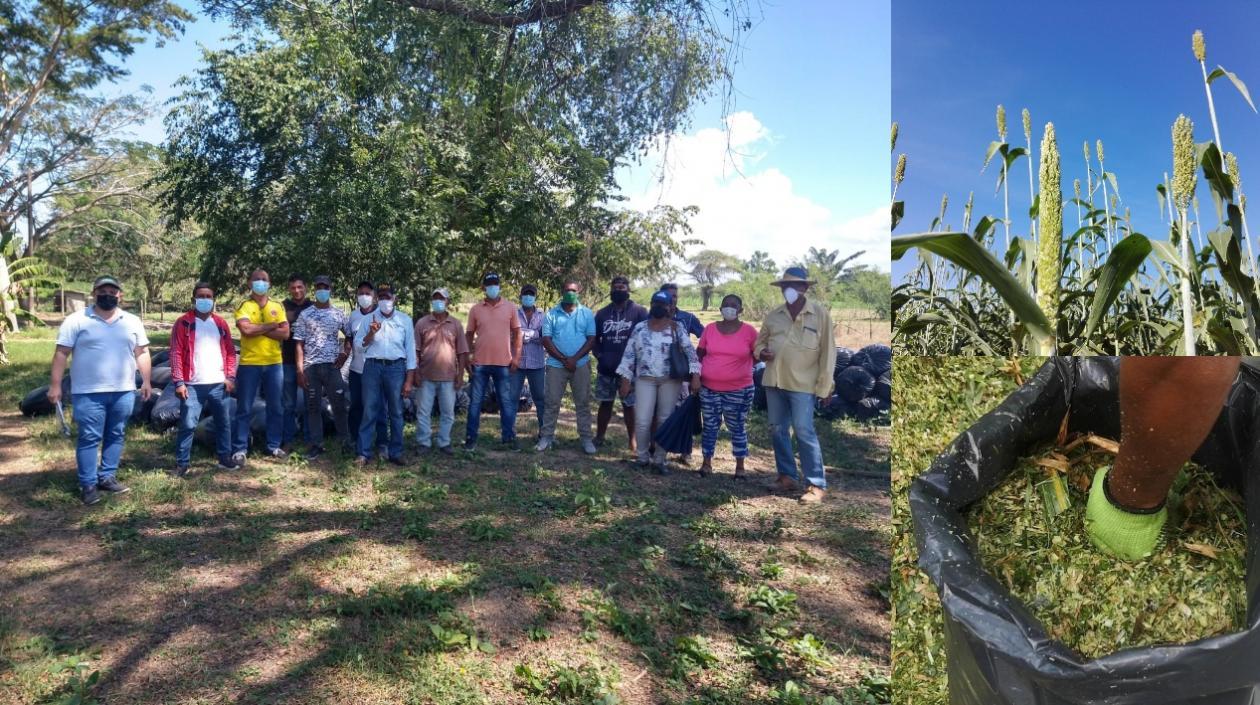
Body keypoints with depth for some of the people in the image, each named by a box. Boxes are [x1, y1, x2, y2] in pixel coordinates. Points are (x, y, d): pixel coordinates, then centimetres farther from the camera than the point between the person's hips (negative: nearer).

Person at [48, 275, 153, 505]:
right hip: (89, 393, -4)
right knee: (89, 438, 0)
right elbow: (61, 354, -4)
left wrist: (146, 381, 5)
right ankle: (88, 484, 7)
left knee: (116, 435, 10)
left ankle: (107, 477, 21)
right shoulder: (76, 321, -2)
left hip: (123, 392, 4)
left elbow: (142, 353, 10)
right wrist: (55, 385, -8)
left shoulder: (132, 322, 9)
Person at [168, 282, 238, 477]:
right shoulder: (183, 322, 0)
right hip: (192, 385, -3)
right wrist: (178, 382, -12)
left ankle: (225, 458, 22)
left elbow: (230, 351, 12)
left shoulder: (220, 323, 11)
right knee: (187, 425, -2)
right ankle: (181, 463, 8)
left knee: (223, 423, 10)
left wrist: (230, 376, 1)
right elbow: (176, 353, -5)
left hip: (218, 384, 4)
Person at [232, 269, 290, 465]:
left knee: (276, 407, 9)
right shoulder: (244, 306, 0)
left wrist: (258, 329, -10)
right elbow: (246, 329, -18)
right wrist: (271, 326, -8)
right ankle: (239, 449, 8)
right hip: (249, 364, -3)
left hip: (274, 363, 3)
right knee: (245, 409, 2)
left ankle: (274, 446, 20)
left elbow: (285, 333, -3)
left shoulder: (277, 307, 10)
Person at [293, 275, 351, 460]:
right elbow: (299, 344, 2)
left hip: (332, 366, 0)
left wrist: (344, 354, 0)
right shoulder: (305, 314, 4)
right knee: (313, 407, 6)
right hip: (310, 367, 0)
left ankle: (345, 441, 13)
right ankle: (316, 444, 14)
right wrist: (300, 370, -4)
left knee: (339, 405, 1)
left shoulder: (339, 314, 7)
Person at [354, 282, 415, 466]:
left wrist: (409, 380, 0)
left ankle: (395, 453, 13)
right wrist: (371, 333, -12)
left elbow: (410, 350, 4)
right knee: (369, 411, 1)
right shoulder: (368, 319, 7)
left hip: (396, 368, 0)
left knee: (396, 412, 5)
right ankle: (364, 453, 7)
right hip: (372, 367, 0)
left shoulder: (405, 320, 5)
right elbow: (358, 344, 7)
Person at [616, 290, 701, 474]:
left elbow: (690, 351, -5)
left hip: (670, 380, 0)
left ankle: (659, 459, 18)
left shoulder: (677, 327, 0)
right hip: (645, 379, 1)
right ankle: (642, 457, 16)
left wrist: (695, 376, -16)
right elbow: (629, 354, 5)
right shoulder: (640, 328, 4)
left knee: (665, 421, 5)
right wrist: (625, 380, 1)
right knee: (642, 421, -4)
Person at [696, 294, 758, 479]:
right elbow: (699, 354, 11)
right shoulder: (710, 329, 1)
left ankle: (740, 466, 20)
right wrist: (696, 374, 4)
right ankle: (707, 463, 23)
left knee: (737, 428, 8)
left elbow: (757, 356, 4)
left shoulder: (749, 331, -5)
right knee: (710, 426, 11)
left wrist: (741, 368, -10)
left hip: (739, 390, -2)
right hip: (709, 388, 2)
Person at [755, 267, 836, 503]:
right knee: (778, 430, 10)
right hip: (774, 380, 5)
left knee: (803, 432, -7)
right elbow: (760, 341, 20)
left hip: (802, 382, -5)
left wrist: (824, 386, -6)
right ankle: (787, 476, 23)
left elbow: (827, 351, -4)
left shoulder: (820, 313, -4)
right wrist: (761, 352, -5)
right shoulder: (774, 314, 8)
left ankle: (816, 484, 2)